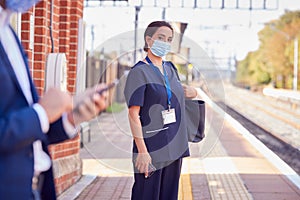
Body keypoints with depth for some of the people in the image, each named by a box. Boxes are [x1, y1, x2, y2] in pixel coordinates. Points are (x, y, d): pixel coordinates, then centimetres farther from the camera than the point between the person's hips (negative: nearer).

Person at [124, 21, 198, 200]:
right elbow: (133, 113, -15)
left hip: (174, 147, 7)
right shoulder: (139, 71, -9)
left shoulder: (170, 68, 12)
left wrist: (191, 91, 5)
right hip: (151, 148, -7)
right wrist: (142, 151, -21)